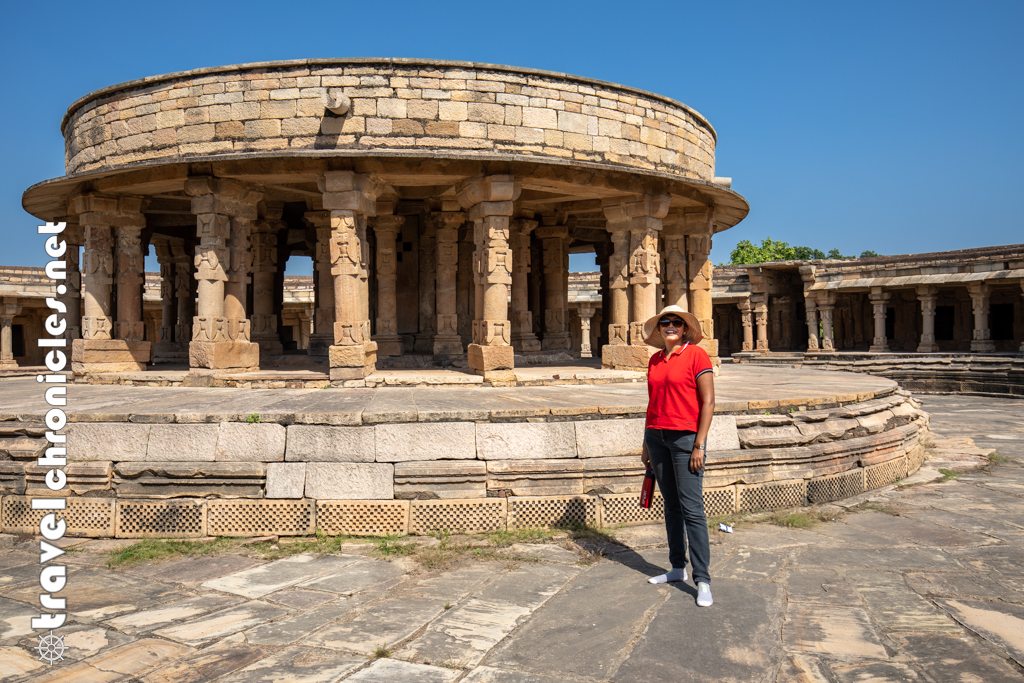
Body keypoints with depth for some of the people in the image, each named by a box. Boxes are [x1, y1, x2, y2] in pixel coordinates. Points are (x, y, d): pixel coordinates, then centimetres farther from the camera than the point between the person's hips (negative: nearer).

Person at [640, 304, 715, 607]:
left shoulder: (696, 355, -6)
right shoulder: (655, 360, 12)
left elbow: (708, 401, -9)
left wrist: (699, 444, -14)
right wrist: (646, 443, 17)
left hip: (685, 437, -6)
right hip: (657, 436, 6)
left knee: (692, 509, -7)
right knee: (671, 506, 12)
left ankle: (702, 580, -2)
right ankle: (677, 568, 23)